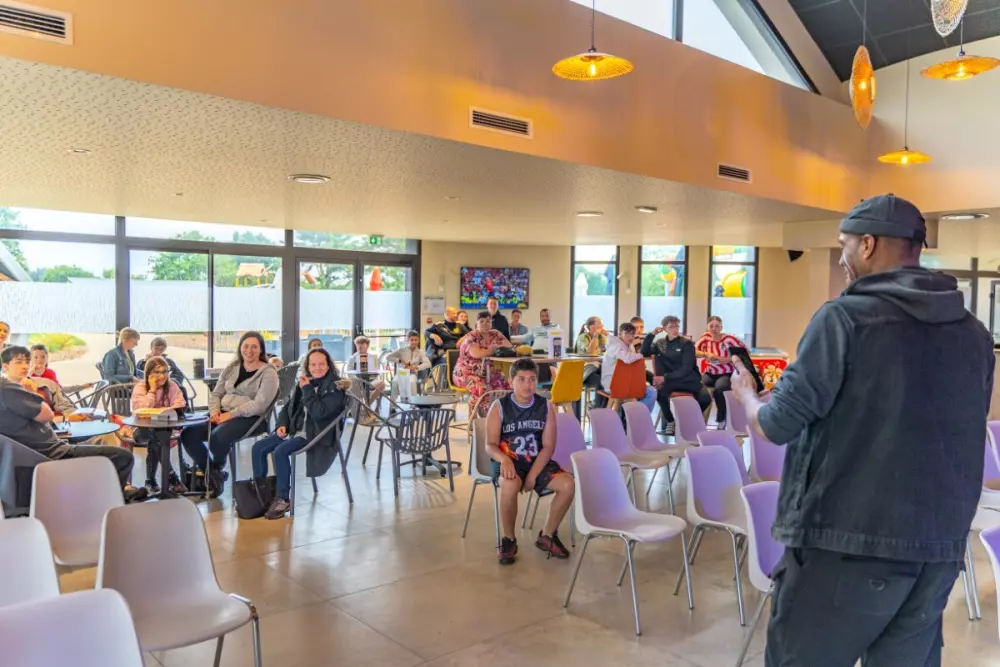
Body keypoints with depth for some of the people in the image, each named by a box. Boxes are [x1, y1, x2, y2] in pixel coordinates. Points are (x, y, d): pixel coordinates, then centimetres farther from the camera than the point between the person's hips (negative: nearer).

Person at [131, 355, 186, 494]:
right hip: (142, 430, -2)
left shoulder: (172, 386, 1)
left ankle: (151, 480, -14)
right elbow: (142, 410, -18)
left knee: (154, 441, -31)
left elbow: (180, 406, -11)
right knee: (154, 436, -34)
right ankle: (172, 477, -31)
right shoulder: (140, 388, -5)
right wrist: (152, 390, -17)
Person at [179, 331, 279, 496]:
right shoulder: (232, 367, 15)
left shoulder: (268, 373, -5)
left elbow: (260, 404, -16)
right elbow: (216, 393, 16)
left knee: (217, 437, -33)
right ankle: (210, 473, 2)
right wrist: (214, 410, -5)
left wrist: (231, 414, -20)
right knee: (188, 434, -15)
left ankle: (217, 469, 2)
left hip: (249, 418, -6)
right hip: (223, 414, 6)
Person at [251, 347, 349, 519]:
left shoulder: (336, 386, -10)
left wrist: (307, 390, -16)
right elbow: (288, 407, 18)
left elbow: (319, 412, -22)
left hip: (316, 434, -8)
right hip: (296, 429, 8)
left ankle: (283, 499, -16)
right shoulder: (304, 382, 11)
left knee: (280, 452, -28)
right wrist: (282, 424, -1)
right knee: (258, 448, -5)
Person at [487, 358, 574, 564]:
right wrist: (504, 459, -32)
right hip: (508, 462, -3)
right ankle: (509, 539, -10)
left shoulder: (546, 407, -1)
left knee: (568, 484, -21)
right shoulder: (499, 407, -8)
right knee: (510, 486, -37)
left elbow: (548, 446, -3)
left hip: (538, 462, 3)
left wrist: (533, 475, -17)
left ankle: (547, 535, 3)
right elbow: (490, 445, -9)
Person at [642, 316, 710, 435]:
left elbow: (686, 368, -12)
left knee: (705, 399, -28)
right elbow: (644, 353, -2)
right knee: (660, 391, -34)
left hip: (689, 379, -1)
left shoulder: (687, 344, -3)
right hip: (670, 380, 1)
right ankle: (670, 421, -8)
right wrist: (652, 334, -8)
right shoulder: (660, 343, 10)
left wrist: (665, 377, -20)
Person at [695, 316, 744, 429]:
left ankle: (721, 420, -10)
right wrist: (706, 354, -21)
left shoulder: (728, 338, -12)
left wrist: (730, 359, -21)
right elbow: (693, 351, -4)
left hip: (726, 374, -3)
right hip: (710, 373, 4)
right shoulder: (706, 337, -1)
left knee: (717, 389, -34)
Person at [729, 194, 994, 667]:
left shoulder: (846, 316, -10)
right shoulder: (974, 333, 7)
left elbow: (777, 426, -10)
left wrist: (746, 395, 11)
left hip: (848, 540, -6)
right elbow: (960, 433, 18)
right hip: (941, 547, 6)